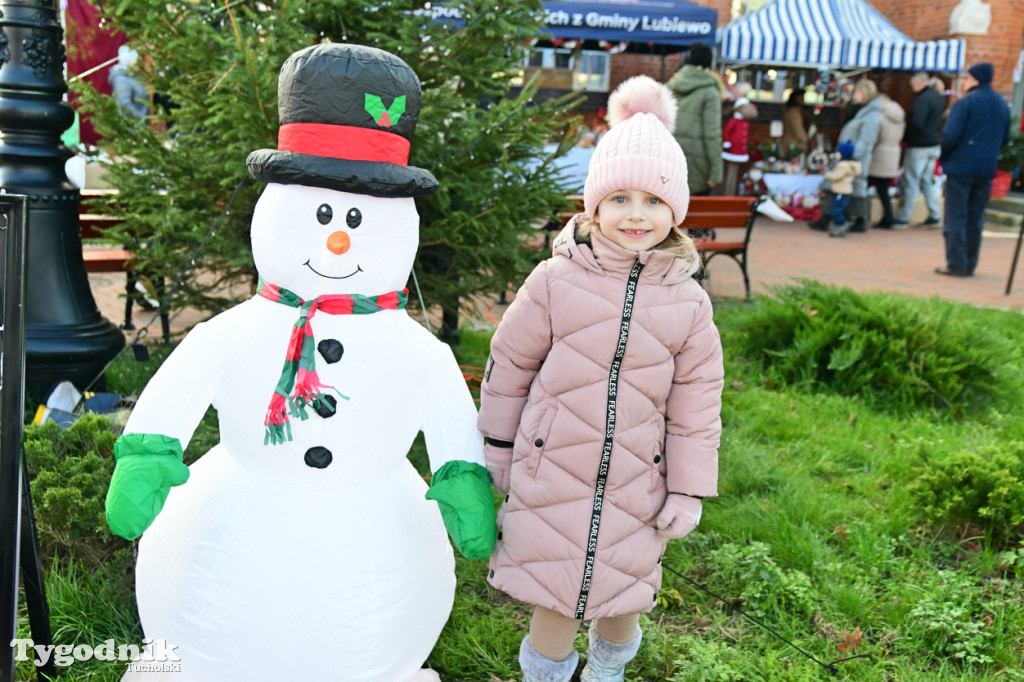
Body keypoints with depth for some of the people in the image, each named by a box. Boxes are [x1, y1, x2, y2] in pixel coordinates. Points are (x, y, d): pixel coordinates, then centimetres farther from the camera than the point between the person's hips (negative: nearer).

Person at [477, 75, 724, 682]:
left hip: (636, 486, 2)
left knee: (623, 600, 18)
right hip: (552, 477, -2)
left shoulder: (687, 303, -3)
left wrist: (688, 490, 2)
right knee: (556, 601, 5)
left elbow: (696, 405, 2)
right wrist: (498, 448, 7)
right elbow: (510, 364, 1)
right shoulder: (556, 282, -9)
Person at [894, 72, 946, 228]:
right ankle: (934, 215, 14)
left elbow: (916, 123, -23)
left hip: (919, 146, -9)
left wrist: (905, 137, -10)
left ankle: (903, 218, 2)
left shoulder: (923, 99, -18)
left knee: (911, 181, -3)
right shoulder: (939, 97, 12)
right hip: (934, 145, 9)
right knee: (927, 181, 15)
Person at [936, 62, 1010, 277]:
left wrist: (943, 157, -1)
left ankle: (956, 264, -1)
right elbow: (1005, 138, 17)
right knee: (975, 219, 12)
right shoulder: (1002, 104, 11)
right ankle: (970, 265, 15)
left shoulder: (966, 102, -11)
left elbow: (951, 135, -16)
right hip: (987, 169, 6)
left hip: (961, 167, -6)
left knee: (956, 217, 0)